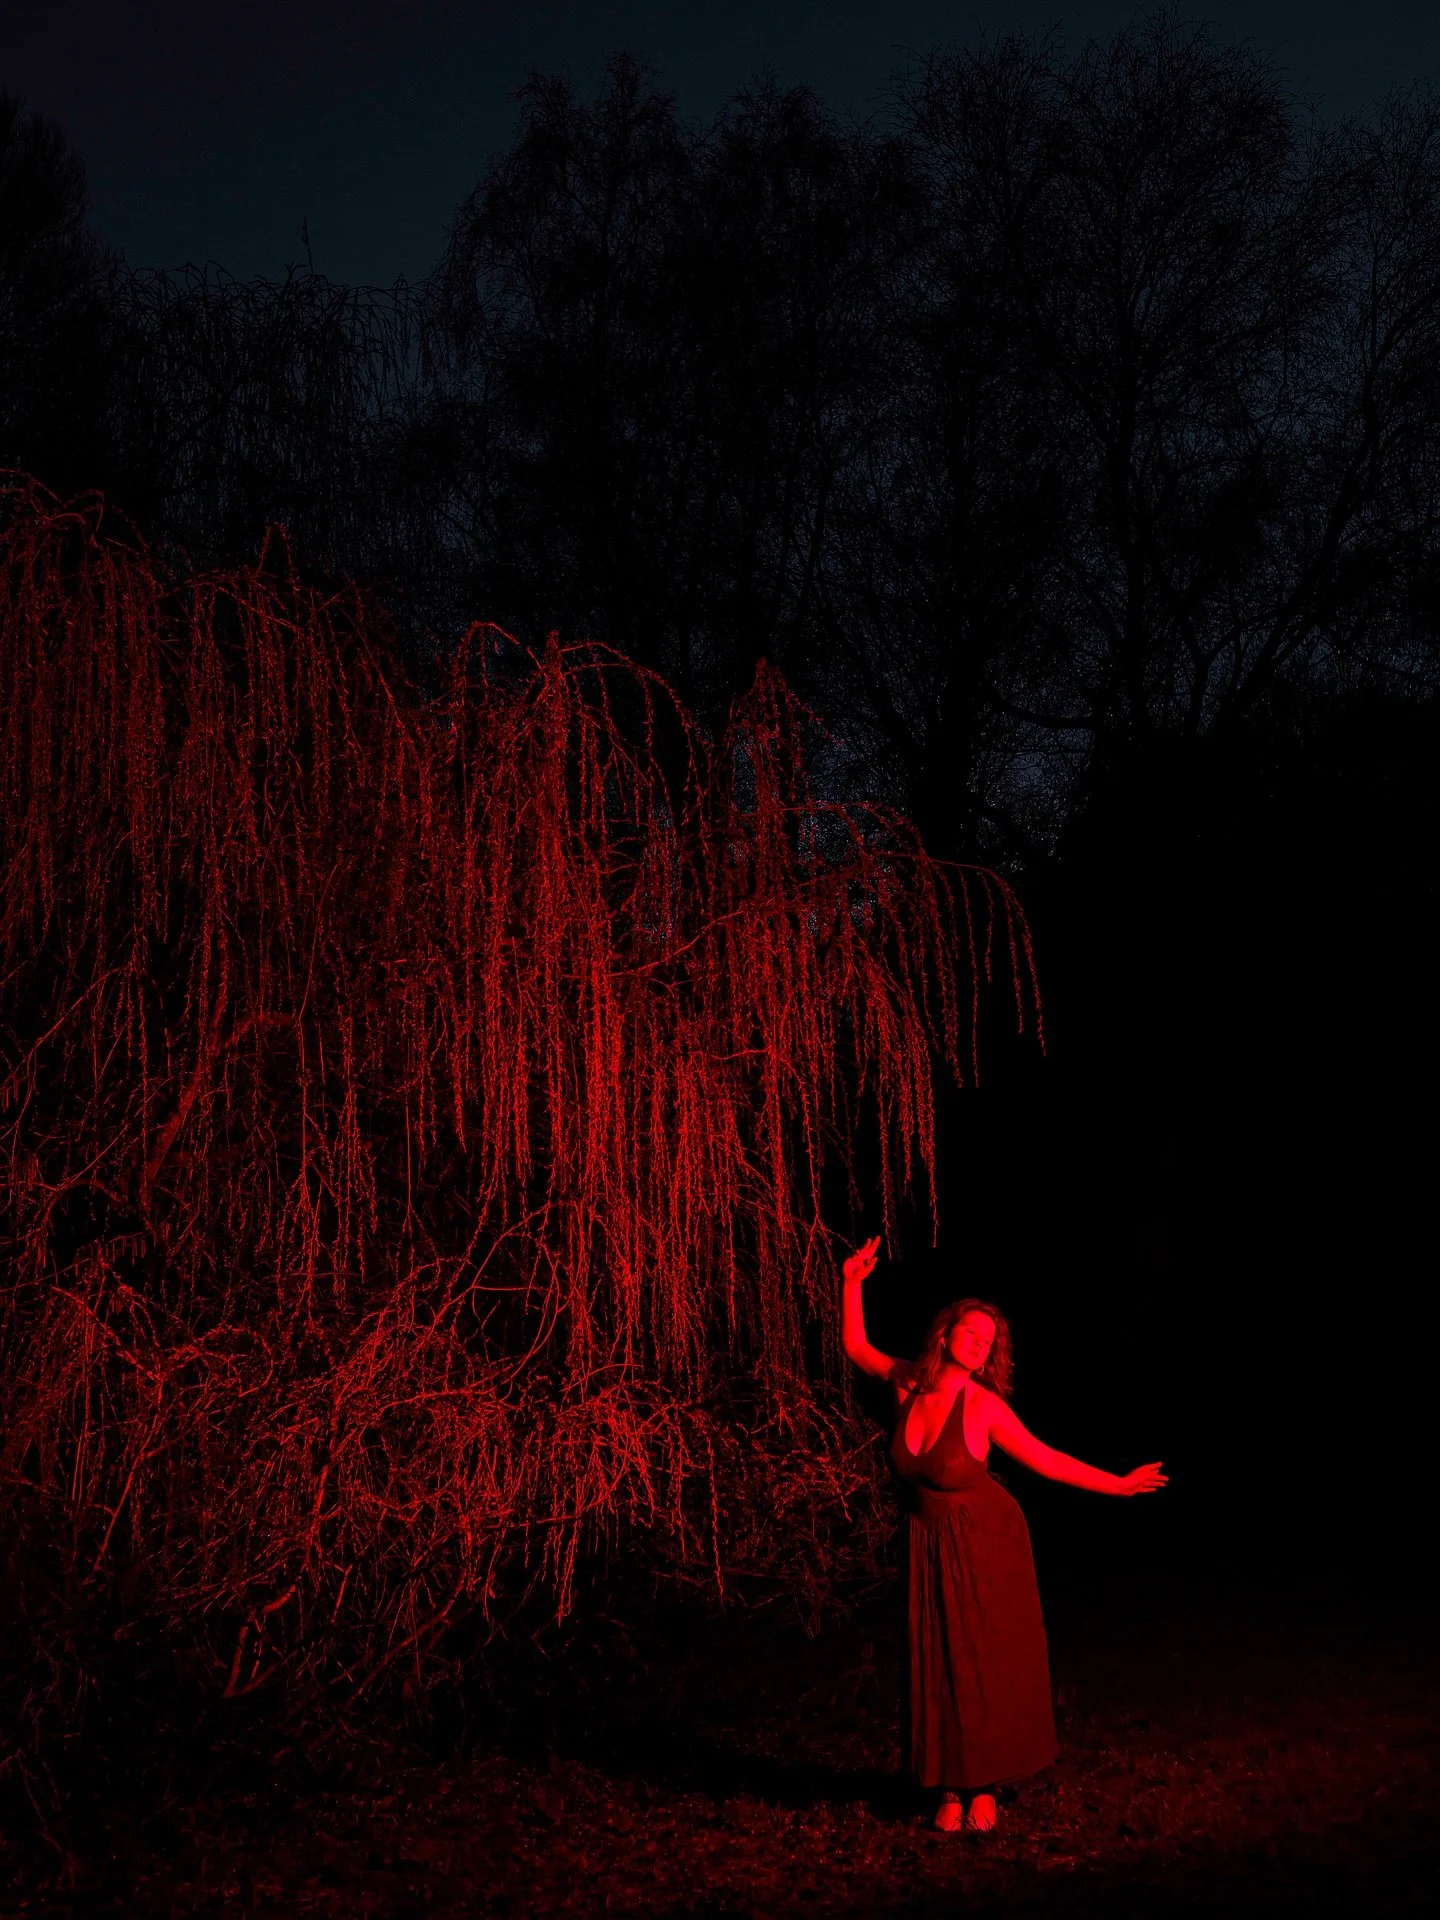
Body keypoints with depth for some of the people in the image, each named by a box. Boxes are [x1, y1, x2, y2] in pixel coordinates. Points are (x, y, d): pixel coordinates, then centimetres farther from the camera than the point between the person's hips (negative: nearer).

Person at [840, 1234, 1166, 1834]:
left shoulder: (984, 1406, -18)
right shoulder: (909, 1383, -8)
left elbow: (1045, 1459, -10)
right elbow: (856, 1346, 9)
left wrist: (1118, 1484, -11)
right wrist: (852, 1284, 2)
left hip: (984, 1543, -3)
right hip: (929, 1547, 3)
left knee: (987, 1665, 4)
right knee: (938, 1666, 7)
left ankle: (983, 1785, 17)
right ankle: (950, 1787, 17)